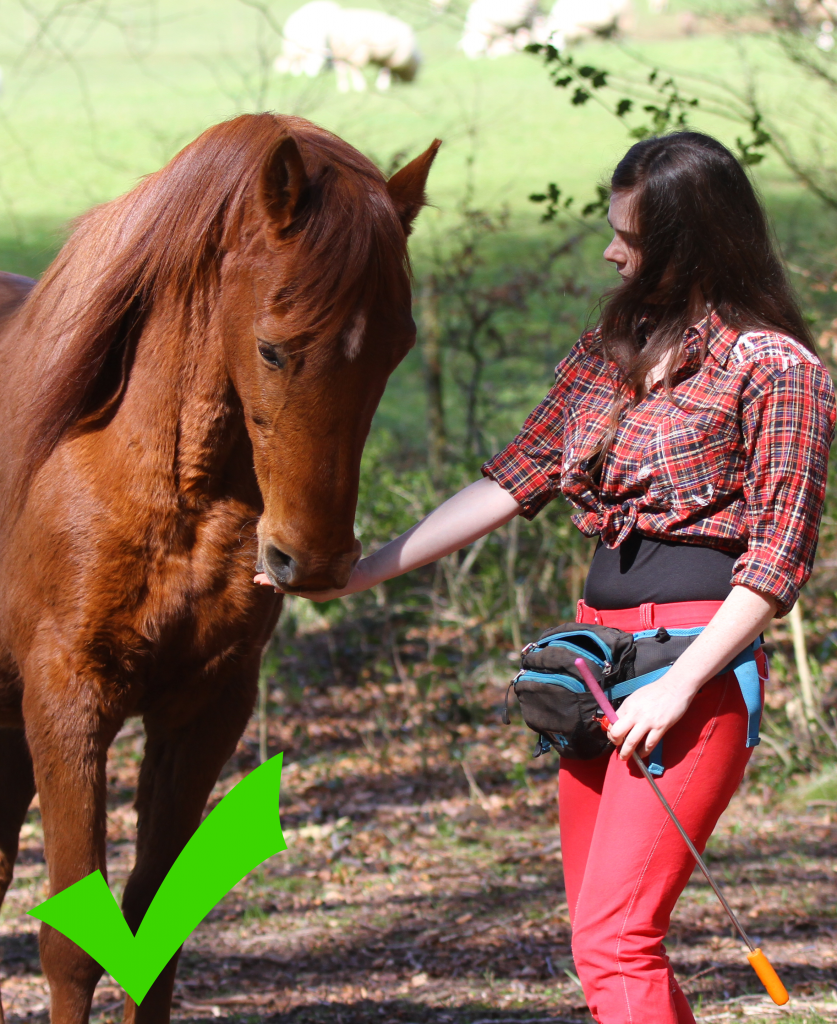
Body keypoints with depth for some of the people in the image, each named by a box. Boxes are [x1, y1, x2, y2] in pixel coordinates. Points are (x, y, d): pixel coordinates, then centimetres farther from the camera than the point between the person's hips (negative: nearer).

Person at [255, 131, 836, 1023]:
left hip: (697, 657, -8)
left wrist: (677, 688, -18)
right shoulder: (609, 352, 15)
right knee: (601, 941, 9)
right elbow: (509, 483, 16)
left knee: (613, 939, -17)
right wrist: (359, 574, 11)